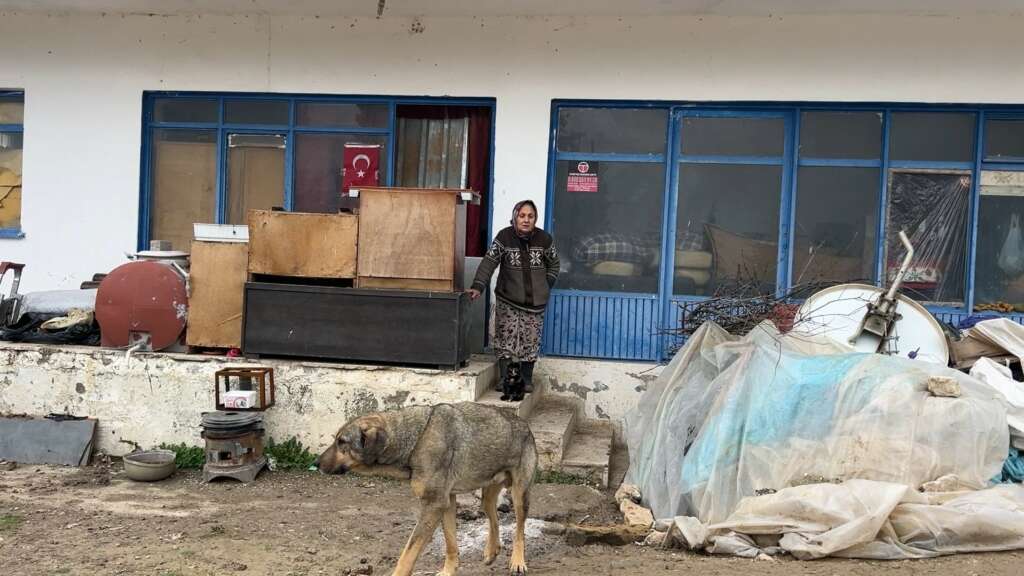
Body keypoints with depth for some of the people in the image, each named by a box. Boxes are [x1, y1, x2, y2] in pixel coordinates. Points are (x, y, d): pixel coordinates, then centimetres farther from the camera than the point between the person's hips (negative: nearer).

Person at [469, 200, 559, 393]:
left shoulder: (544, 239, -4)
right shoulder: (504, 237, -9)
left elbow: (553, 265, 11)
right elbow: (489, 262, -16)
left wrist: (545, 286, 1)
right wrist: (478, 287, -27)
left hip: (535, 301, 1)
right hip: (508, 299, -1)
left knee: (530, 340, 5)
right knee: (506, 338, -4)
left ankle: (526, 379, 17)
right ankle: (505, 378, 3)